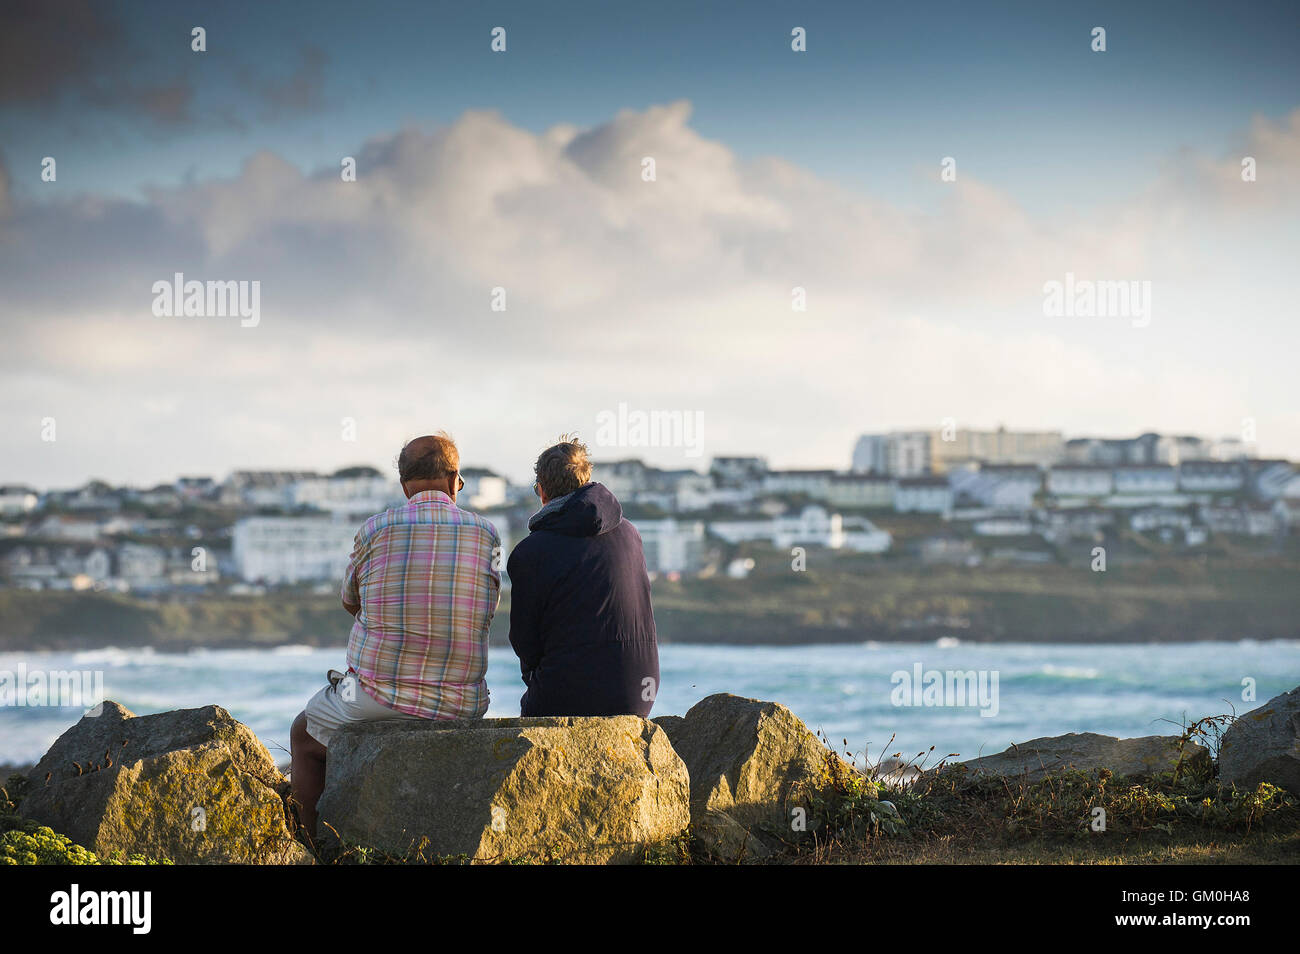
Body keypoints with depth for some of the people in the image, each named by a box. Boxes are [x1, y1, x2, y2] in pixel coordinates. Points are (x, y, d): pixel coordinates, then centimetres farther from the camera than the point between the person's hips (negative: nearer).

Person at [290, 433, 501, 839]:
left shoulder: (376, 530, -5)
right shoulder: (485, 535, -1)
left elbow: (351, 603, 12)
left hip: (378, 696, -2)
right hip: (460, 706, 3)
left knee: (303, 736, 27)